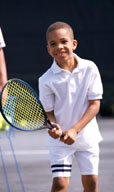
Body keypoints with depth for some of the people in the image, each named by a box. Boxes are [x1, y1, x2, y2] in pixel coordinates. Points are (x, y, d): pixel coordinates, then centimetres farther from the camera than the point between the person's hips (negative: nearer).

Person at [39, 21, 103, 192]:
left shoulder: (90, 68, -10)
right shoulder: (46, 80, -13)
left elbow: (95, 104, -9)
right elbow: (48, 111, -6)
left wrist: (75, 129, -19)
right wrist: (53, 127, -29)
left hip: (87, 135, 2)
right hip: (60, 140, -2)